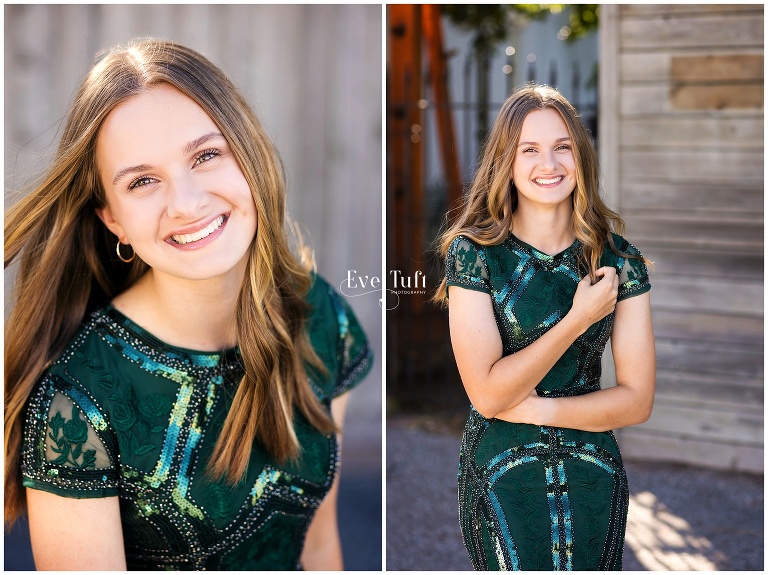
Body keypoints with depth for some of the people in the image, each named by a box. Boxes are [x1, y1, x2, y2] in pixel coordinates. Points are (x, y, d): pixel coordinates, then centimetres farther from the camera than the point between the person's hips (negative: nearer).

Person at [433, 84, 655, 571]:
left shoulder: (619, 259, -3)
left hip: (594, 476, 3)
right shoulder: (474, 252, -10)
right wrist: (579, 319, -19)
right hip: (501, 478, -2)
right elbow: (487, 394, -17)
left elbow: (638, 400, -4)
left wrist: (537, 408, -16)